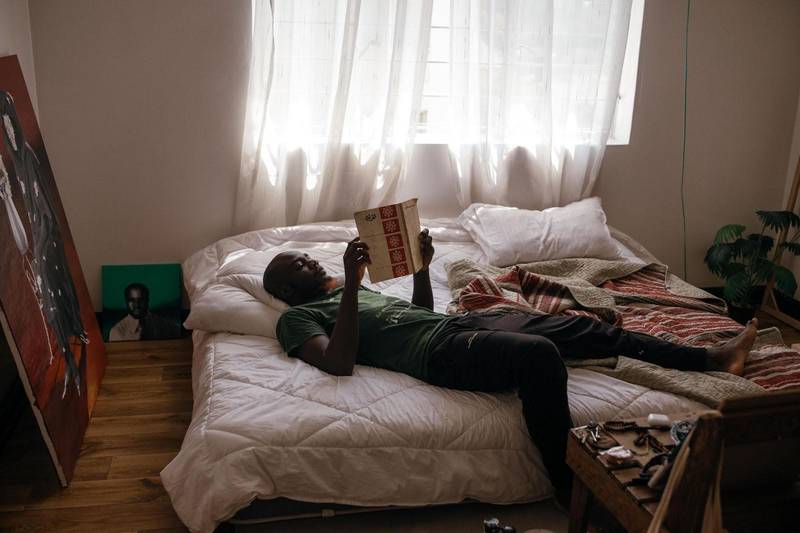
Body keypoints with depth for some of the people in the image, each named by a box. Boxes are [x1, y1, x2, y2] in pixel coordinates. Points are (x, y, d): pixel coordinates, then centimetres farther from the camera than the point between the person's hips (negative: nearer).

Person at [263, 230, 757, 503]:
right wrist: (350, 285, -17)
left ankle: (714, 357, 14)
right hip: (439, 351, -9)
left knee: (585, 326, 4)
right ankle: (575, 494, -24)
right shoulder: (298, 316, 6)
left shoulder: (355, 290, 30)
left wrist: (422, 265, 17)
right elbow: (339, 362, -15)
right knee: (540, 353, -34)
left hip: (460, 322, 9)